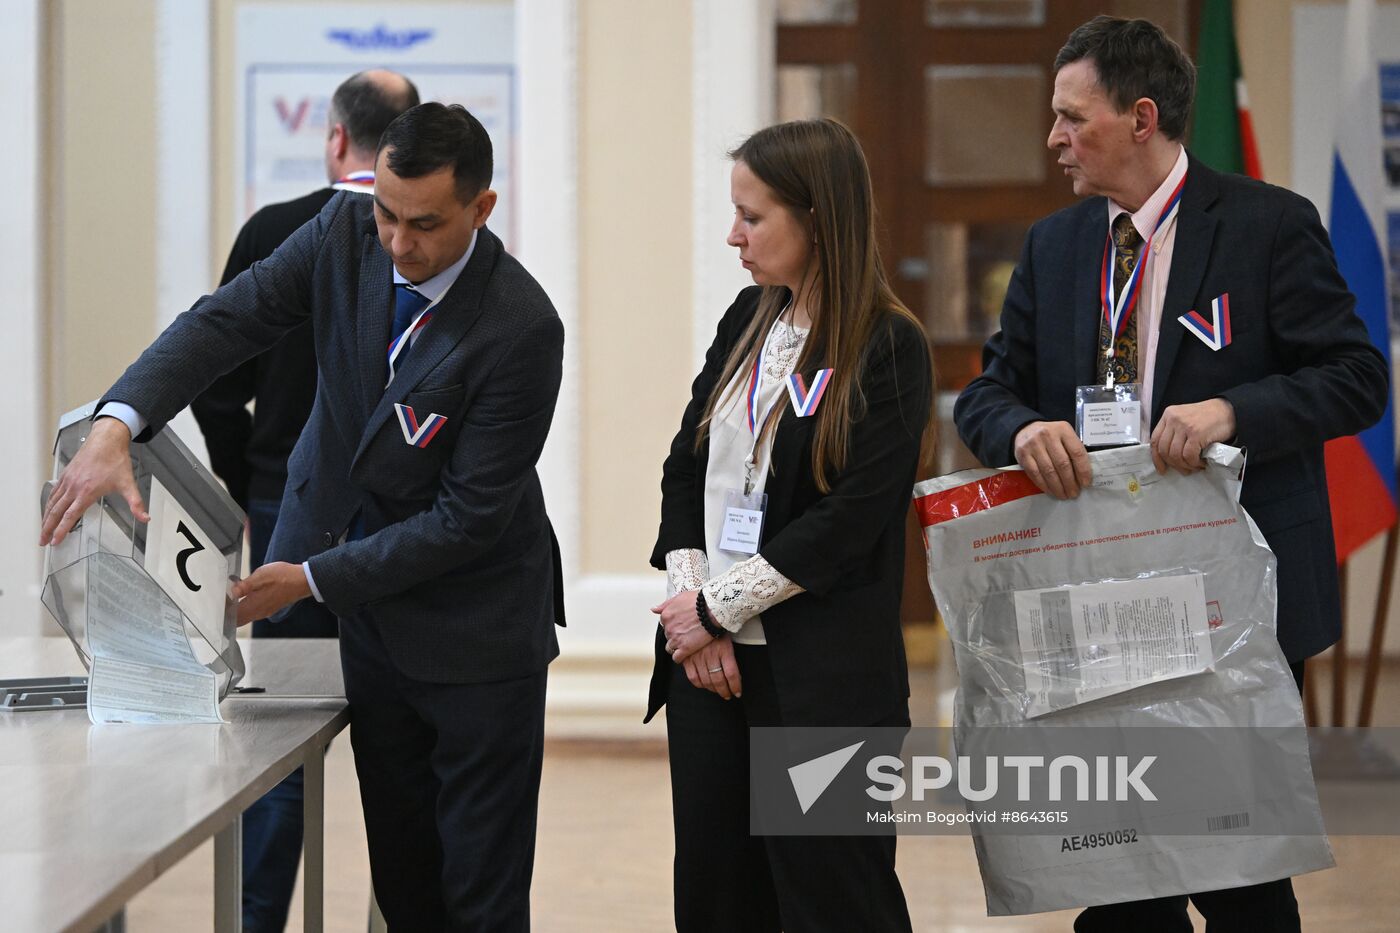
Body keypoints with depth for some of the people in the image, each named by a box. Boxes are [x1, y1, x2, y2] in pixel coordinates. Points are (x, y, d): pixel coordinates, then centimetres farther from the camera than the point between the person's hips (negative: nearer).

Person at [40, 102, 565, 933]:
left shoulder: (521, 327, -25)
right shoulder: (346, 234, -9)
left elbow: (467, 518, -22)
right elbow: (227, 321, -12)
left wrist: (314, 579, -20)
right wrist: (116, 425, -29)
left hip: (476, 629, -5)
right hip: (376, 620, 5)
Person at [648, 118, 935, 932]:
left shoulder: (889, 348, -10)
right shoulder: (749, 320, 10)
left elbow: (849, 521, -16)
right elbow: (685, 469, 11)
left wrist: (718, 609, -12)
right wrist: (691, 602, -3)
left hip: (824, 677, -6)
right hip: (708, 657, 7)